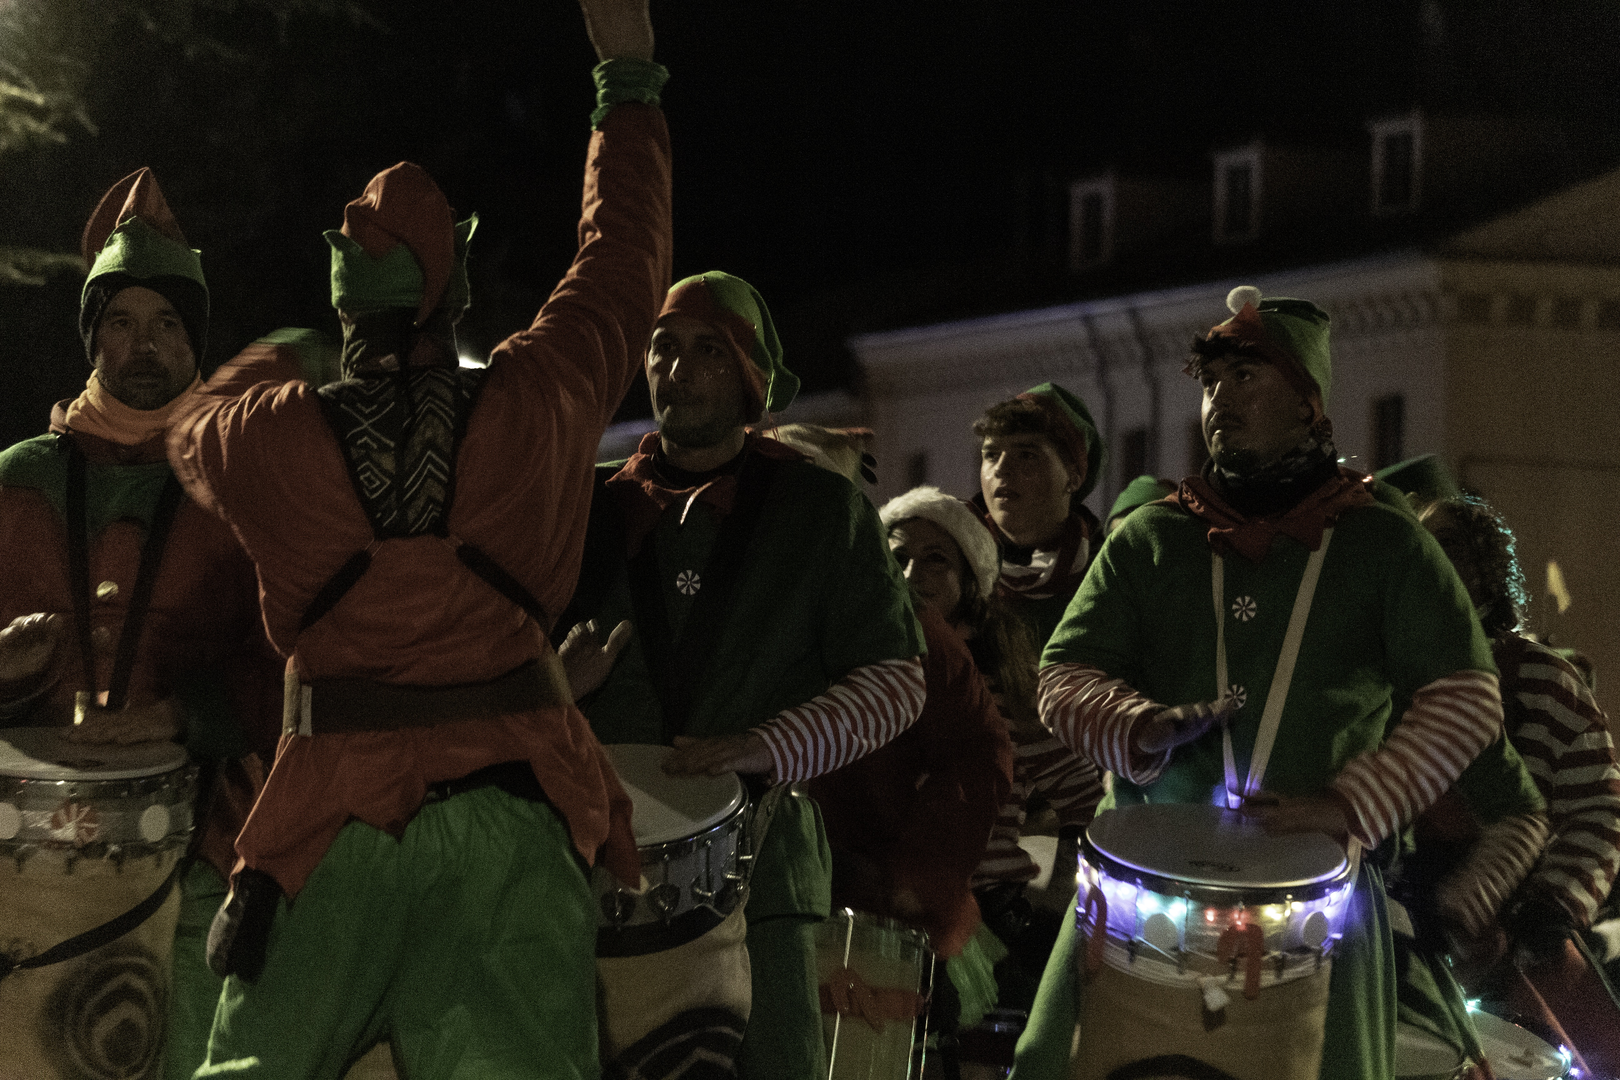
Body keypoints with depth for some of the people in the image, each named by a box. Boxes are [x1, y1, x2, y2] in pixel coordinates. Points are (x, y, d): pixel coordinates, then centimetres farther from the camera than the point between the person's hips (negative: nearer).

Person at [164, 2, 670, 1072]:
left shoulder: (269, 435, -1)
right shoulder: (535, 405, -2)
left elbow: (200, 429, 24)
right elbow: (623, 262, 13)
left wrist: (267, 366, 45)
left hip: (334, 813, 1)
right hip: (512, 809, 0)